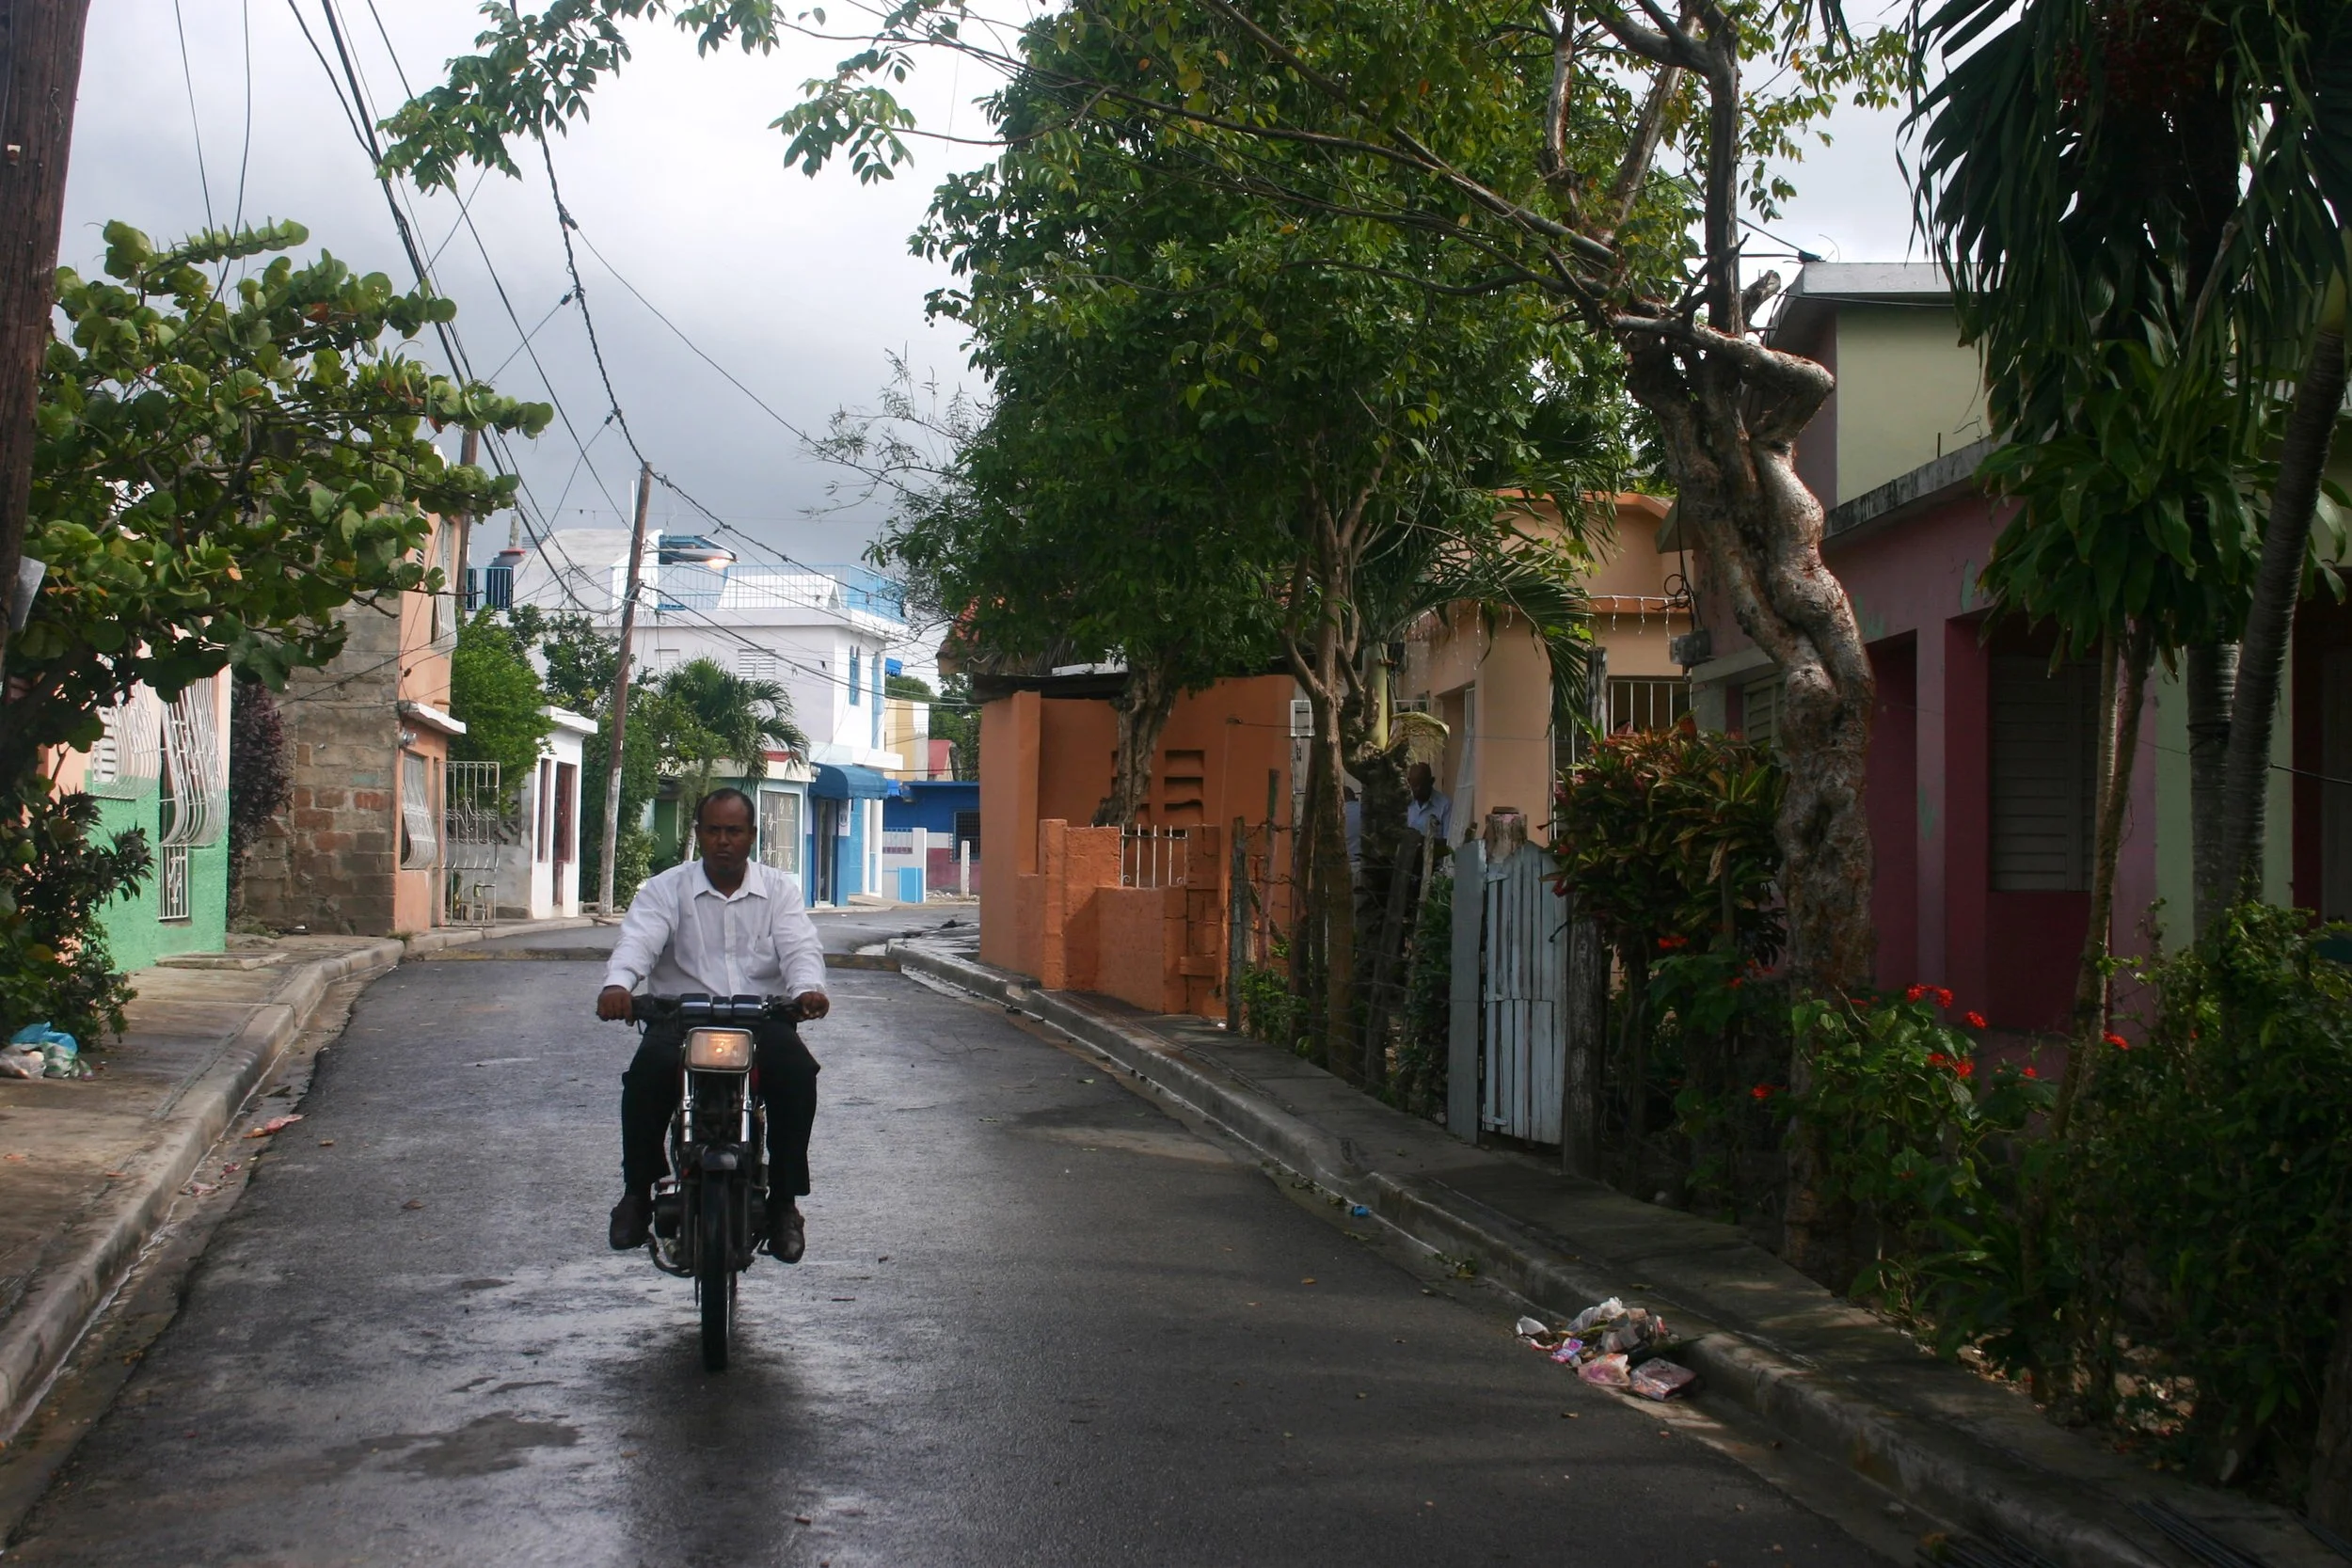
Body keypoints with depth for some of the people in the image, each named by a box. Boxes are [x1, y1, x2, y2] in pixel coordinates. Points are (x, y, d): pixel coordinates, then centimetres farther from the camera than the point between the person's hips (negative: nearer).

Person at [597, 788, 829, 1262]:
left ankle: (785, 1201, -17)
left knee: (796, 1070, -30)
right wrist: (618, 984, -33)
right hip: (681, 1015, 0)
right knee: (648, 1071, -31)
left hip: (762, 1015, 0)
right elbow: (638, 939, -9)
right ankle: (637, 1192, -10)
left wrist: (808, 988, -30)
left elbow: (800, 946, -5)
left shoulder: (779, 890, 12)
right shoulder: (666, 889, 9)